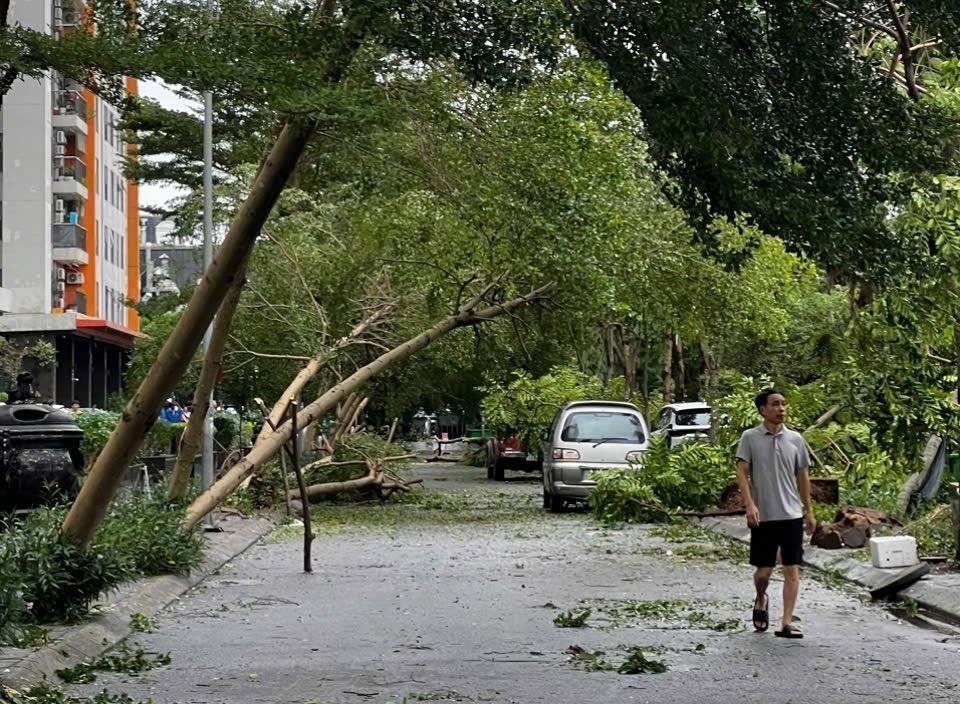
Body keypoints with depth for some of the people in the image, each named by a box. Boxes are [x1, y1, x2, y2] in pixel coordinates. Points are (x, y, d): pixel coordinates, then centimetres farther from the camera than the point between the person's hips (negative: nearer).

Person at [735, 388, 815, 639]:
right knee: (763, 571, 3)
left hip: (791, 514, 2)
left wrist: (809, 510, 15)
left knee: (792, 569, -3)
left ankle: (787, 623, -1)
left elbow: (802, 476, 14)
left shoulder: (795, 439, 6)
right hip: (763, 516, -2)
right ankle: (761, 600, 35)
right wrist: (749, 505, -18)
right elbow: (742, 473, -6)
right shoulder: (750, 437, -2)